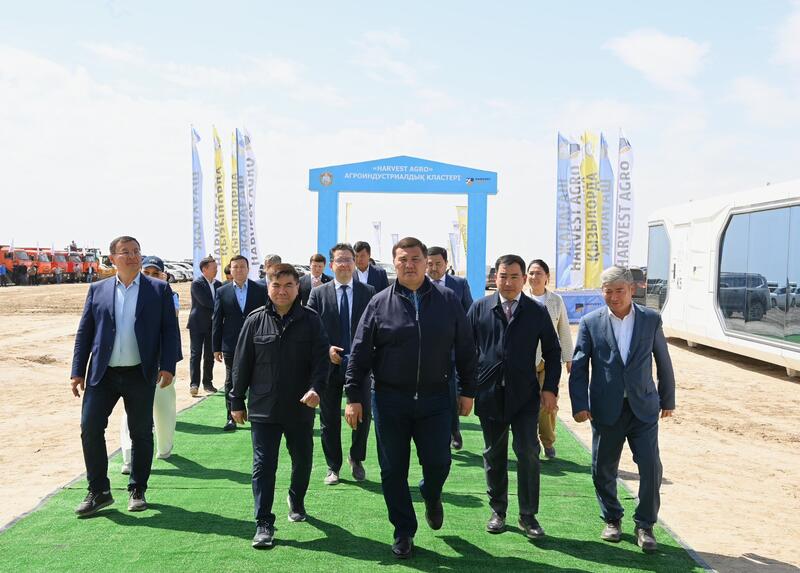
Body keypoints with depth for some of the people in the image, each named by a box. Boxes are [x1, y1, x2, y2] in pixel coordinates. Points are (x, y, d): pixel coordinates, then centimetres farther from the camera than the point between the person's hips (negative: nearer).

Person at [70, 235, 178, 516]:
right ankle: (98, 492, 14)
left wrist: (168, 366, -11)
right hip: (102, 375, 2)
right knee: (90, 428, -1)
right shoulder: (97, 290, 7)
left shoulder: (159, 289, 2)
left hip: (141, 375, -1)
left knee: (141, 433, 7)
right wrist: (78, 371, 2)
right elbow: (84, 332, 8)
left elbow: (170, 330, -1)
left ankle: (137, 490, 22)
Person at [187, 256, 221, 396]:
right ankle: (194, 384, 0)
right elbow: (205, 302, -19)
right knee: (195, 354, -2)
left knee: (210, 355, 9)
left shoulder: (218, 284, 9)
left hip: (212, 325, 5)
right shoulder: (197, 283, -10)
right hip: (198, 324, -5)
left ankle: (208, 383, 17)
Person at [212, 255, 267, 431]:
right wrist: (216, 347, 1)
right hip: (231, 346, 1)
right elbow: (216, 321, 4)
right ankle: (231, 418, 16)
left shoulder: (260, 290, 1)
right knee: (231, 383, 7)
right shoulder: (222, 292, 4)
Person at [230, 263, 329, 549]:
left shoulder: (310, 320, -3)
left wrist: (316, 388, -23)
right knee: (264, 465, 0)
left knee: (302, 460, 16)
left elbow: (321, 359, -6)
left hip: (300, 408, 1)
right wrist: (237, 402, 5)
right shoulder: (256, 320, -1)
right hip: (263, 408, -1)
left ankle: (296, 500, 43)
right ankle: (264, 523, 9)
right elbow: (242, 363, 4)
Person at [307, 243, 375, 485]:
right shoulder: (318, 293, 2)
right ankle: (333, 466, 24)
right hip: (329, 364, 0)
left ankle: (356, 459, 29)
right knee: (329, 419, 9)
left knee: (362, 415, 5)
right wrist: (326, 349, -13)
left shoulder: (368, 292, 3)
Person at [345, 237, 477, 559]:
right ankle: (404, 532, 25)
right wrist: (354, 397, -3)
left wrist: (468, 391, 5)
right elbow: (359, 353, -1)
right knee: (393, 470, 6)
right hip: (390, 399, 0)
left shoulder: (448, 301, 2)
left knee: (438, 463, 2)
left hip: (435, 399, 0)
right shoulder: (380, 303, -1)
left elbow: (465, 349, 6)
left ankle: (431, 497, 38)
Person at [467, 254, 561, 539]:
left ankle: (528, 515, 10)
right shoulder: (479, 308, 2)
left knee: (528, 453, -4)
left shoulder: (537, 312, 2)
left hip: (525, 395, -1)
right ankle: (498, 511, 25)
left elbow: (552, 352, 8)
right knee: (494, 454, 11)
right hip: (489, 394, 1)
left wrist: (550, 388, -1)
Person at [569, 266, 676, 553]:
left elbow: (663, 362, 9)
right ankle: (612, 519, 30)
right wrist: (580, 405, -10)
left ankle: (645, 525, 13)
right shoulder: (590, 322, -2)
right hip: (606, 409, 0)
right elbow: (579, 367, -3)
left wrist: (668, 399, 13)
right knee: (603, 469, 8)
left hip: (643, 407, 0)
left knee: (650, 467, -5)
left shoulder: (651, 319, 1)